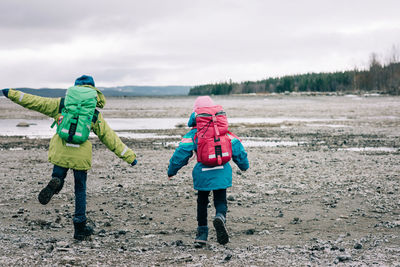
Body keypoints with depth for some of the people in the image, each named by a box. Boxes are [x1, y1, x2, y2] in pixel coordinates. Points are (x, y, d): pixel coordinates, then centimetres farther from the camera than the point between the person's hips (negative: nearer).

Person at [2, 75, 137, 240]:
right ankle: (80, 227, 14)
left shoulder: (61, 104, 8)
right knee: (80, 189, 14)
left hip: (61, 152, 0)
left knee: (58, 176, 21)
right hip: (81, 155, 0)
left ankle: (54, 183, -18)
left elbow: (36, 102, 10)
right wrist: (129, 156, 15)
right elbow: (110, 138, 10)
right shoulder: (96, 115, 9)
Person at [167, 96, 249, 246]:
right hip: (222, 172, 1)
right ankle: (220, 216, -25)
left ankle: (202, 234, 18)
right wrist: (244, 165, 21)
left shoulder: (193, 134, 0)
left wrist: (172, 170, 7)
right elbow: (236, 146, 7)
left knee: (202, 203, 16)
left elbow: (182, 152, -4)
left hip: (203, 174, -1)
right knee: (220, 201, 9)